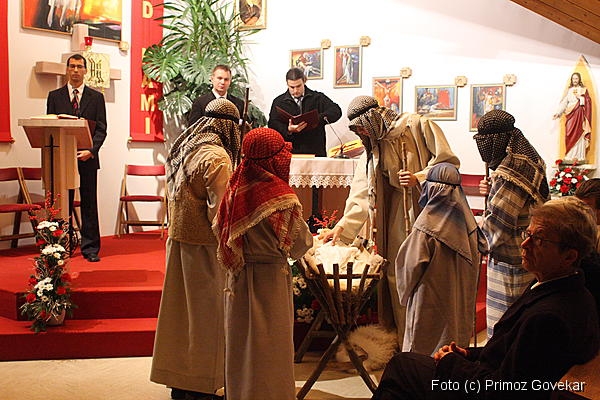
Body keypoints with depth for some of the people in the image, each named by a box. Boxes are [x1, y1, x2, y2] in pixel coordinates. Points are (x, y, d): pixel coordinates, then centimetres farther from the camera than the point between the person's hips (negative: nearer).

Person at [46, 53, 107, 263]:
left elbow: (101, 129, 2)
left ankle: (90, 248, 7)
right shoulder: (54, 96, 11)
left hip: (87, 157, -1)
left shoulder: (96, 97, 8)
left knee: (89, 204, 2)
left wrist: (91, 150, -13)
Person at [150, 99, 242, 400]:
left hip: (177, 237, 8)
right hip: (203, 244, -8)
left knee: (182, 306, 17)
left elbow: (174, 195, 12)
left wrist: (177, 227, 15)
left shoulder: (183, 148, 8)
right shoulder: (217, 157, -18)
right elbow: (218, 210, -22)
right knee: (205, 311, 5)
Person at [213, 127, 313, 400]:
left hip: (238, 276, 6)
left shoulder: (235, 188, -3)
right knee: (269, 345, 8)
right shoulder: (280, 194, -19)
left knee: (241, 340, 18)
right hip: (270, 278, -6)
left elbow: (219, 229, 6)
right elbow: (299, 244, -13)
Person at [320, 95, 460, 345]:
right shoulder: (372, 147, 13)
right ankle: (404, 345, 17)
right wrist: (343, 226, 0)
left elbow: (448, 161, -7)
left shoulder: (418, 126, -4)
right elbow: (361, 192, 8)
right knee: (396, 277, 4)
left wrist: (419, 178, -17)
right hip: (395, 217, 6)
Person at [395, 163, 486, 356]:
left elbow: (412, 264, -17)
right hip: (460, 297, 6)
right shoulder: (465, 218, -3)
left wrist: (406, 290, 0)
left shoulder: (427, 224, -20)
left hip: (431, 297, -6)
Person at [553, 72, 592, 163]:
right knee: (570, 135, -2)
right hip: (570, 116, 2)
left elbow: (588, 103, 1)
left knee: (578, 135, -5)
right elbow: (564, 103, 7)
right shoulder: (569, 90, 13)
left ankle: (578, 156, -4)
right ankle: (570, 156, 0)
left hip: (579, 115, -2)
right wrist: (558, 113, -2)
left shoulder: (583, 90, 6)